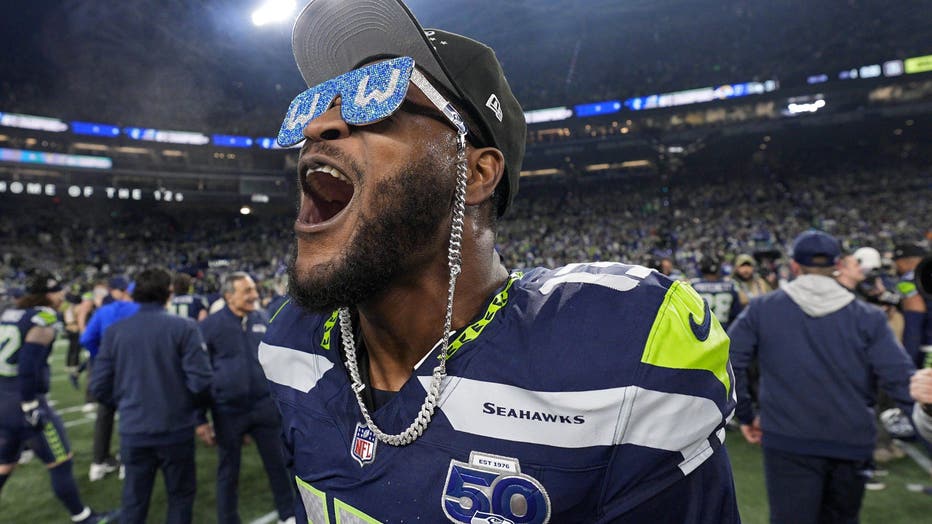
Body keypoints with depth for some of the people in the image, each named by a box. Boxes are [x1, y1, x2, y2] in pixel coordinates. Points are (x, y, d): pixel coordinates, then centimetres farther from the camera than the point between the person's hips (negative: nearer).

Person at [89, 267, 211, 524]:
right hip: (176, 430, -3)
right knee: (180, 495, 17)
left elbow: (99, 386, -1)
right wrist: (192, 406, 4)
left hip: (133, 432, 3)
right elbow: (200, 380, -18)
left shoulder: (114, 331, -3)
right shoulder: (184, 327, -14)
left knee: (134, 501, 19)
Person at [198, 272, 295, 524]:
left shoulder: (263, 320, 1)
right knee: (228, 470, 13)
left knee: (278, 463, 13)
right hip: (228, 411, -3)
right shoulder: (210, 325, -10)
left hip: (265, 406, 3)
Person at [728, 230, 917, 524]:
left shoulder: (762, 309, -3)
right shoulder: (868, 317, -2)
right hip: (852, 444, 3)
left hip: (788, 442, -2)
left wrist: (745, 415, 5)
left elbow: (725, 363, -5)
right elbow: (901, 379, -8)